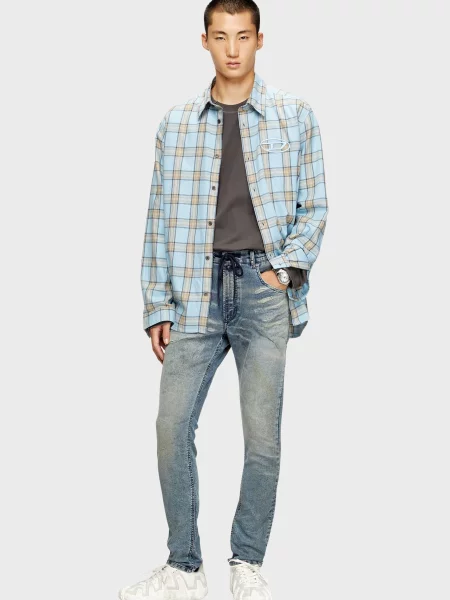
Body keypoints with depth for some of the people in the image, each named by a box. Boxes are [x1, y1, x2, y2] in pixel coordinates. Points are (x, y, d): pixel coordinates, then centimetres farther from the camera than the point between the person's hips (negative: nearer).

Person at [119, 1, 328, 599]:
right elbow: (160, 219, 10)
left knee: (263, 437, -2)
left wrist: (287, 267, -8)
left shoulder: (294, 116, 6)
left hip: (263, 288, -1)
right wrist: (158, 308, 5)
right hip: (197, 288, 2)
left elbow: (314, 206, 7)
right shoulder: (176, 123, 10)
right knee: (172, 425, -4)